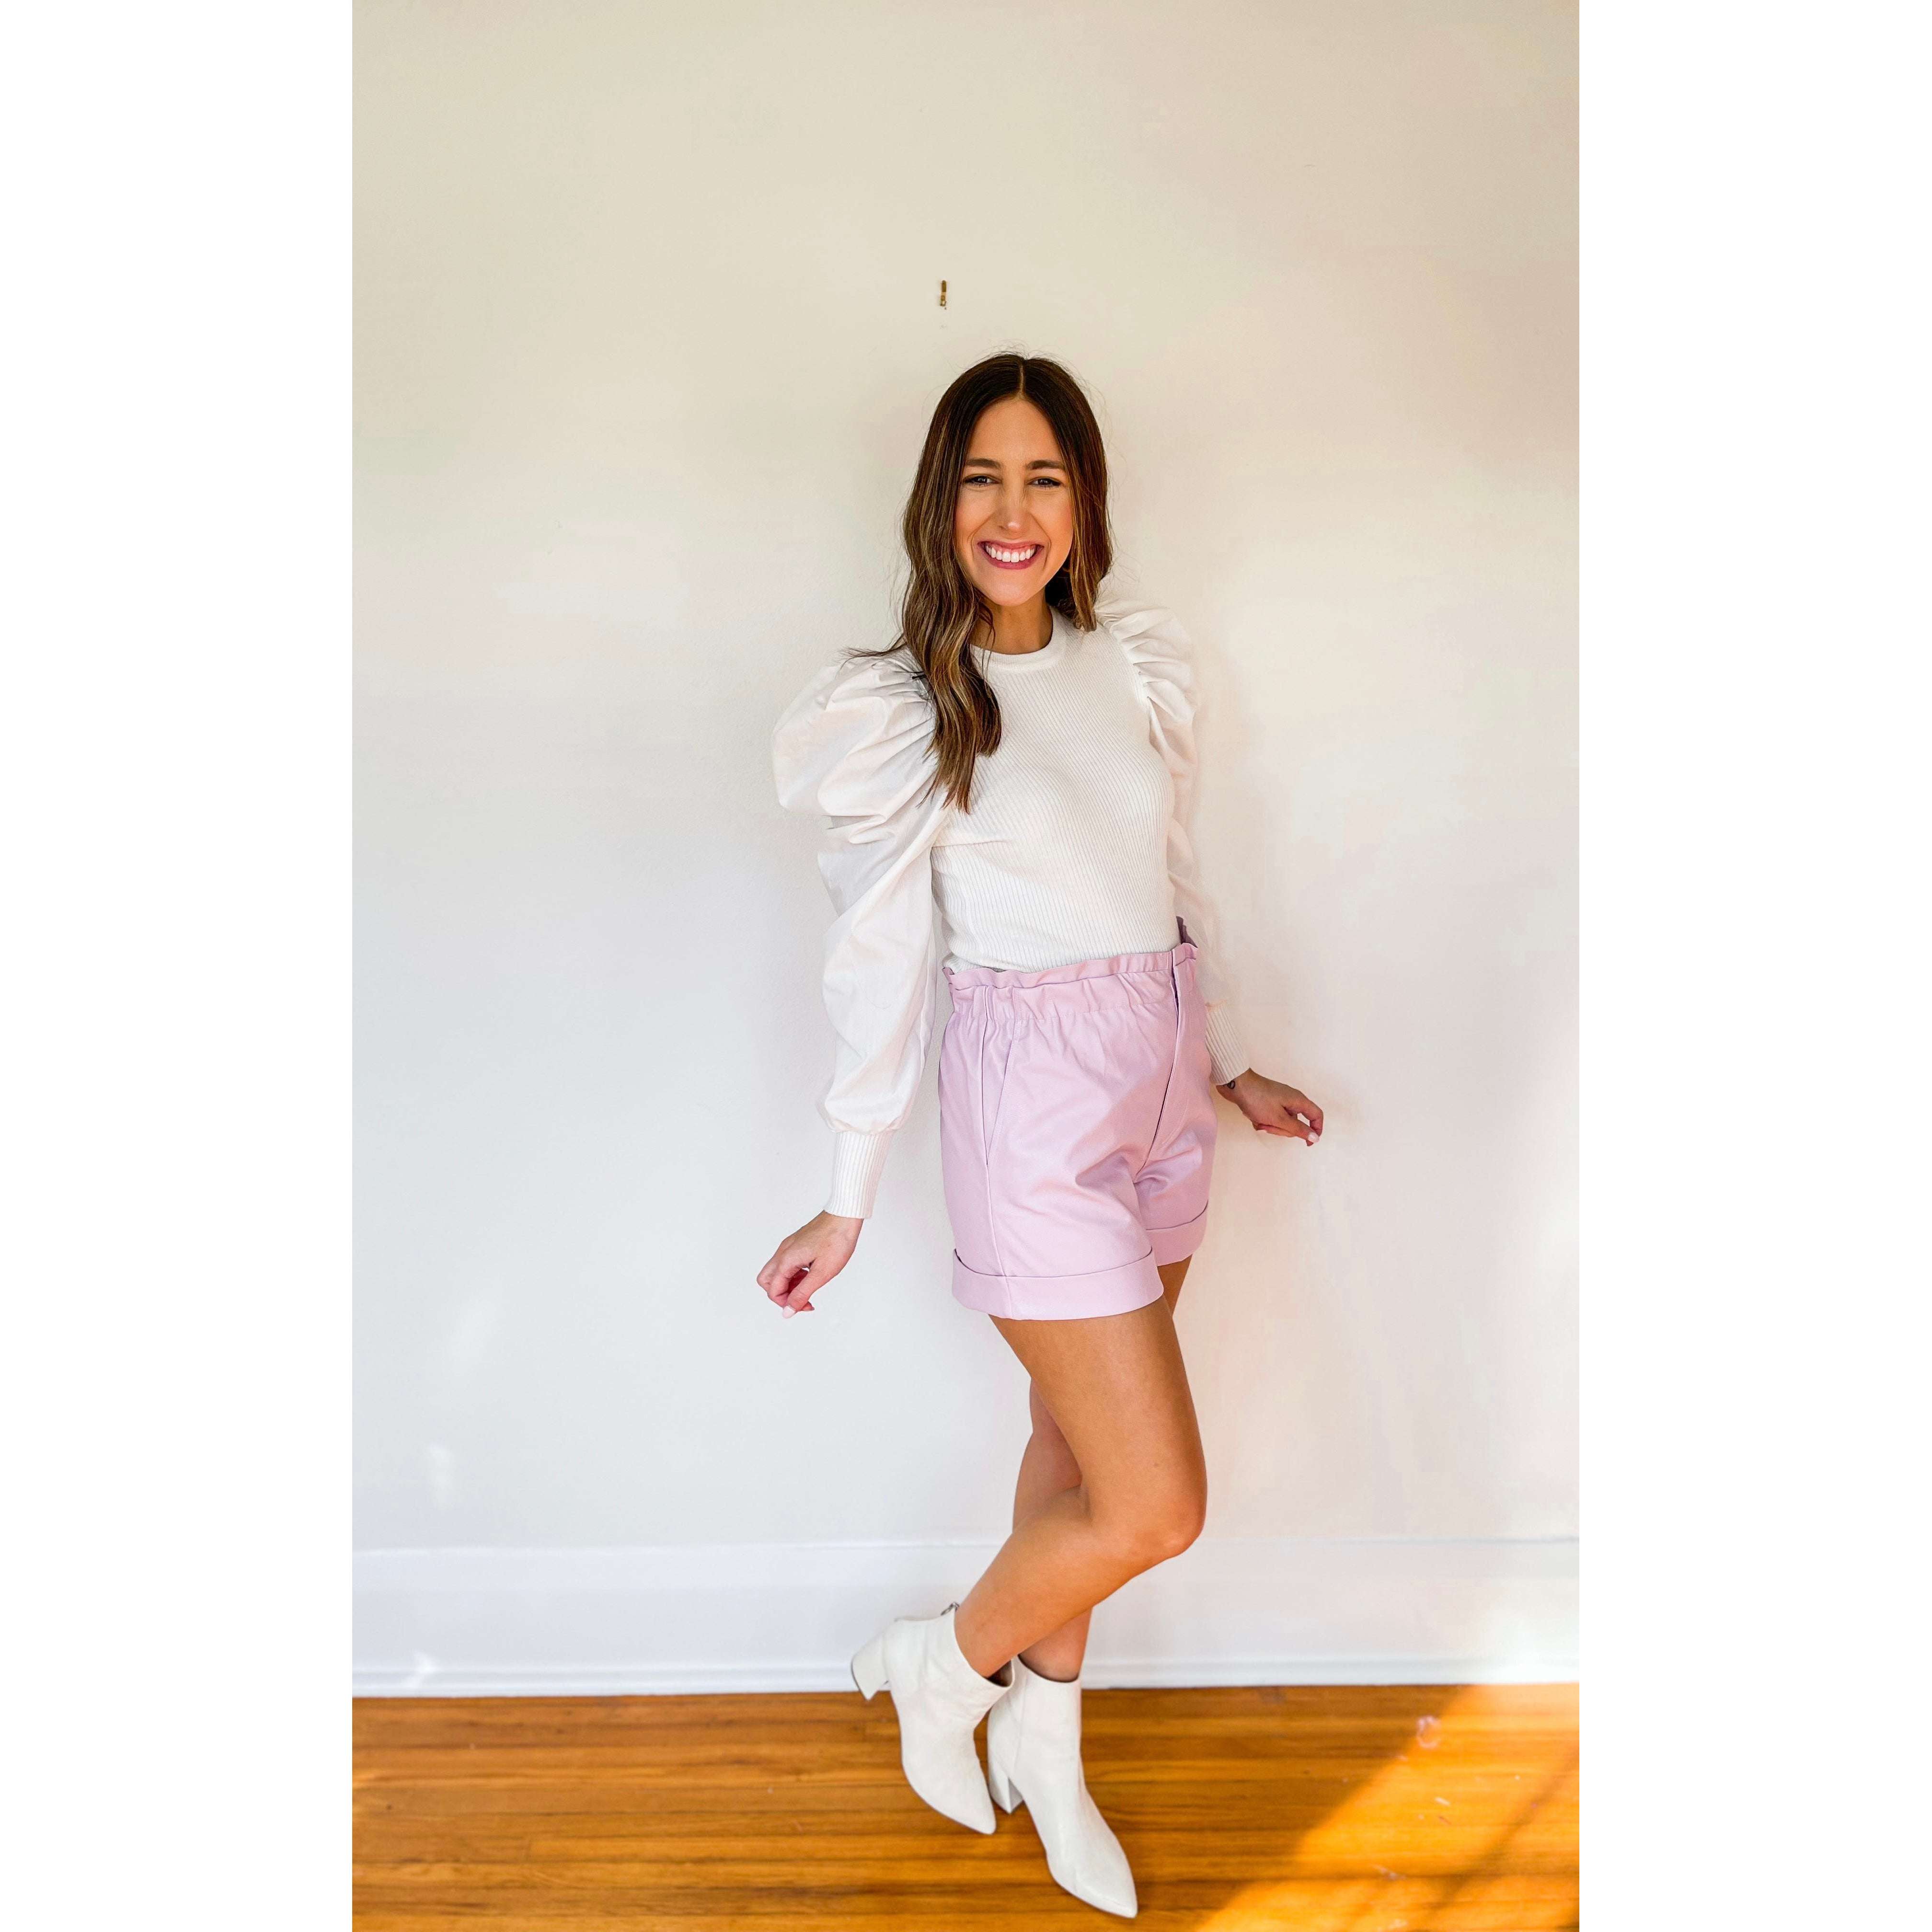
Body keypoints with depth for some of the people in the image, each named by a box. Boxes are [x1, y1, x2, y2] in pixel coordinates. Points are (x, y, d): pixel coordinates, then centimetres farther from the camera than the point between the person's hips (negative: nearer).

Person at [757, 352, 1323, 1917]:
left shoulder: (1141, 663, 7)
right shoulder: (898, 708, -8)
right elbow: (880, 956, -8)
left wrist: (1231, 1067, 18)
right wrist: (849, 1202, -5)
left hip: (1162, 1081, 6)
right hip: (1035, 1097, -6)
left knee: (1079, 1437, 18)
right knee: (1156, 1506, -3)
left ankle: (1044, 1745, 40)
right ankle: (942, 1664, 27)